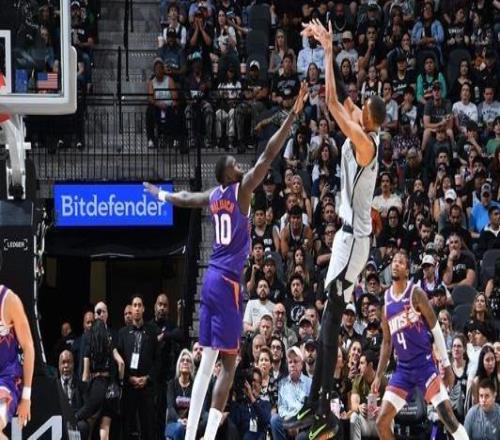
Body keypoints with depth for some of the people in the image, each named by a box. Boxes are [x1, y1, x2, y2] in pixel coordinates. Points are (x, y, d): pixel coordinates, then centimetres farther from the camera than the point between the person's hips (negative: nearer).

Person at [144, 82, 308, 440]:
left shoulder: (214, 196, 12)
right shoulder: (241, 190, -8)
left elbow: (185, 199, 32)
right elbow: (269, 154, -16)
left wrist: (161, 195, 54)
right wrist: (293, 115, -16)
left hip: (212, 278, 8)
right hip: (227, 281, -8)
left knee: (207, 360, 11)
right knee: (228, 363, -8)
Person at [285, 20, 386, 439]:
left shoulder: (364, 142, -19)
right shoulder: (364, 136, 6)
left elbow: (333, 101, -24)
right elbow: (340, 96, 15)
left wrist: (329, 52, -18)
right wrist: (326, 49, 12)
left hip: (354, 237, -10)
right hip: (349, 233, 10)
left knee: (332, 322, -10)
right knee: (328, 320, 13)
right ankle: (315, 404, 19)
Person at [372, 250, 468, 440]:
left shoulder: (416, 293, -6)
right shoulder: (386, 300, 10)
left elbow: (436, 329, -5)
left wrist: (446, 364, -9)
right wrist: (379, 375, 14)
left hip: (424, 363, -6)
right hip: (403, 368, 6)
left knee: (447, 414, -15)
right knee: (382, 422, -1)